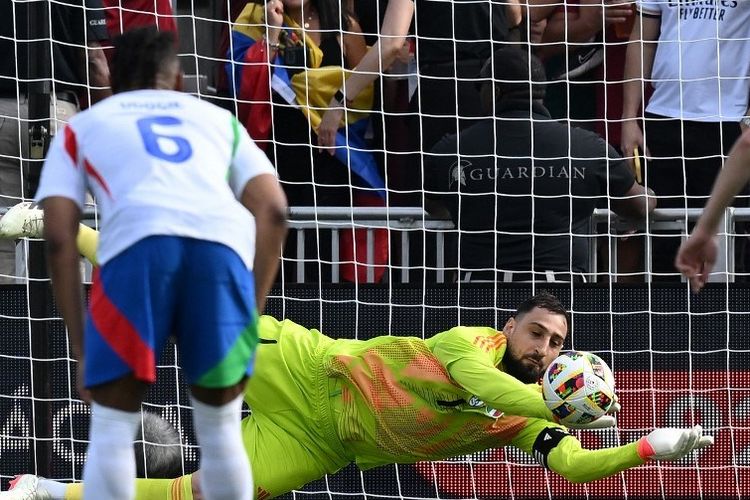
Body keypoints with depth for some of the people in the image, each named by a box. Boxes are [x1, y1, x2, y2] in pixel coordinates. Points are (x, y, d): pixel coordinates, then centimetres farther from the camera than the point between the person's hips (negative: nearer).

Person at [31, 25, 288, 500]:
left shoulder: (81, 127, 32)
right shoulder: (218, 118, 36)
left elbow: (59, 239, 18)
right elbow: (273, 211, 20)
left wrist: (81, 347, 19)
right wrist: (252, 311, 22)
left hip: (138, 242, -2)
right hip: (224, 245, 2)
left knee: (112, 433, 11)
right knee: (221, 431, 18)